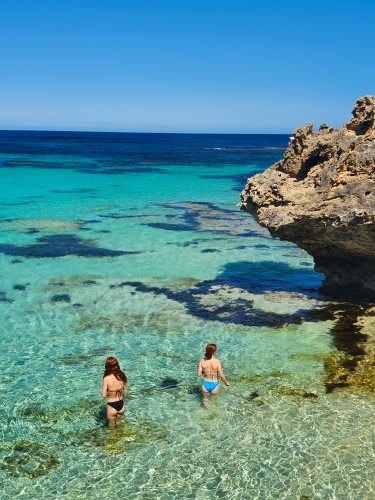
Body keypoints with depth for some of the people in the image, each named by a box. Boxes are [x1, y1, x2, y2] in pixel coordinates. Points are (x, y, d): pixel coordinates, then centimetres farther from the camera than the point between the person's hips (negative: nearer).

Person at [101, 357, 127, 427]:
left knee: (112, 427, 20)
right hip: (121, 405, 4)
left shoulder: (106, 379, -20)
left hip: (112, 406, -4)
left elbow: (103, 395, -20)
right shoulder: (121, 376, -8)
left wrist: (108, 392, 1)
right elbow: (125, 391, 3)